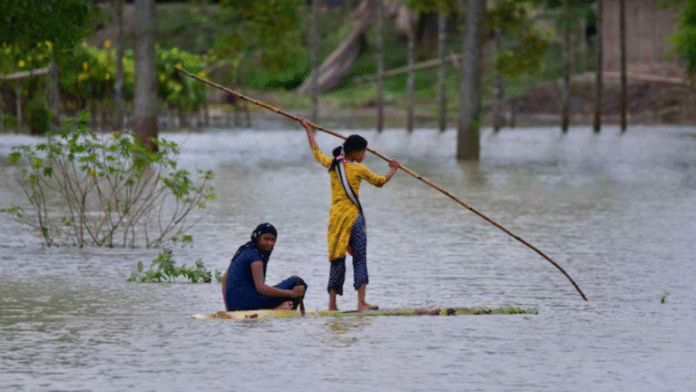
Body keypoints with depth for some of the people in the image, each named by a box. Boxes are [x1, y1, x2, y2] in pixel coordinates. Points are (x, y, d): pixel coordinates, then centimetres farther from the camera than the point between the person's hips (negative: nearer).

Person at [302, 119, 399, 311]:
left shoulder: (332, 164, 7)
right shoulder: (359, 169, -7)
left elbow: (316, 152, 26)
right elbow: (379, 181, 8)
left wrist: (309, 130, 39)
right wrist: (393, 169, 27)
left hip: (335, 216, 5)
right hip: (353, 216, -5)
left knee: (337, 260, 9)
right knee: (360, 259, -4)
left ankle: (332, 303, 7)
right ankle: (361, 302, -12)